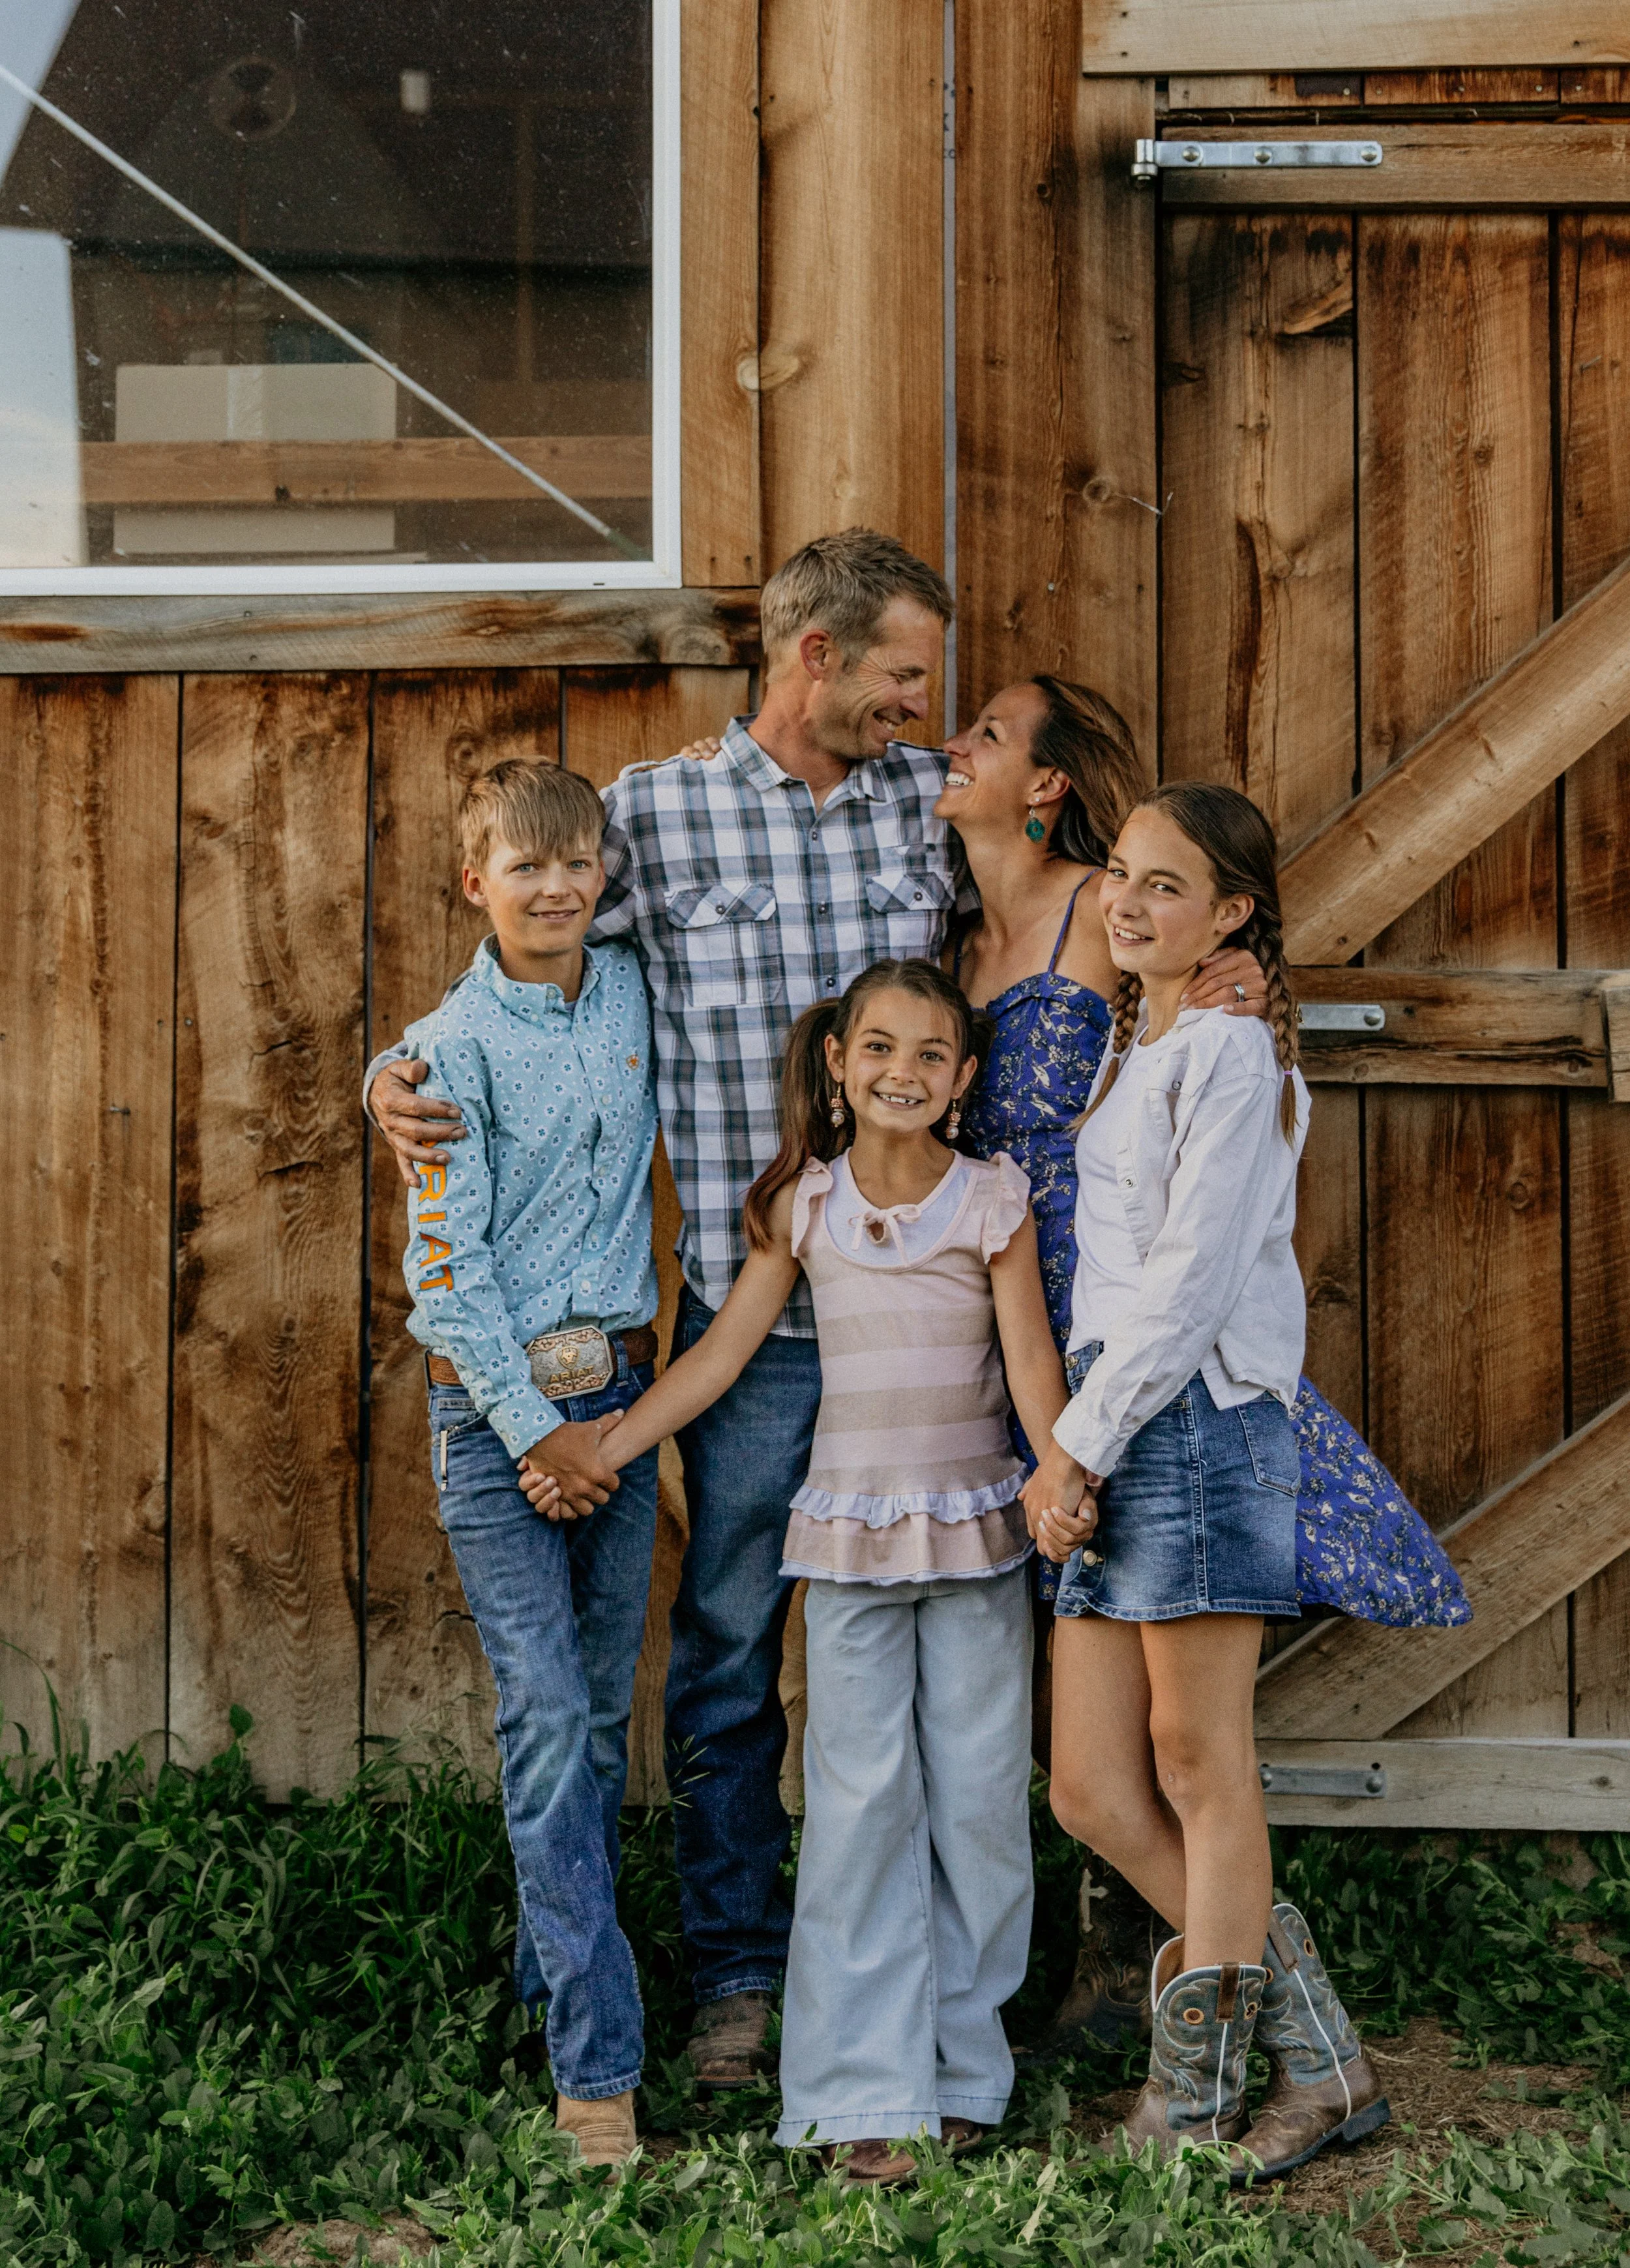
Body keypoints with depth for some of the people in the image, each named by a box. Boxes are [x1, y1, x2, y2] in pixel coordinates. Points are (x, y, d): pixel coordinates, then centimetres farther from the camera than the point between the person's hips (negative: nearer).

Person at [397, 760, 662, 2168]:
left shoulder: (636, 993, 7)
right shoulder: (455, 1046, -7)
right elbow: (443, 1264, -9)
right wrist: (534, 1428, -10)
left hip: (620, 1388, 5)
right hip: (497, 1400, -5)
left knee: (603, 1708, 10)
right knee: (546, 1717, -9)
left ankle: (553, 1967, 28)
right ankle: (596, 2057, -7)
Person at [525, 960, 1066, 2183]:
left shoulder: (994, 1199, -2)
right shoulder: (805, 1204, 2)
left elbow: (1033, 1360, -7)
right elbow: (724, 1350, 6)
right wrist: (604, 1449, 1)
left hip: (977, 1530, 0)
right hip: (852, 1532, 1)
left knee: (976, 1797, 5)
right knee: (863, 1798, -2)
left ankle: (960, 2064, 20)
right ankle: (866, 2091, 4)